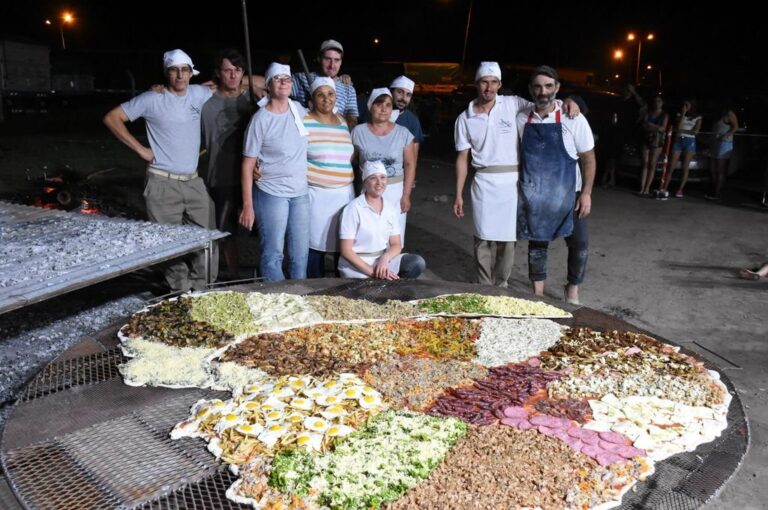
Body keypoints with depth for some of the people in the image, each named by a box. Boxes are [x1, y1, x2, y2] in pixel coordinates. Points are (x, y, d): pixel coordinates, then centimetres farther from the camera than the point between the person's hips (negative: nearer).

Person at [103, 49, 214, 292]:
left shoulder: (198, 94, 7)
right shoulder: (152, 100, -6)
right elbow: (112, 118, -3)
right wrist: (140, 149, -7)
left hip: (194, 182, 5)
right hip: (163, 184, -5)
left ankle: (200, 291, 22)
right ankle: (180, 294, 13)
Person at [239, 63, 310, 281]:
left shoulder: (298, 109, 5)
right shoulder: (260, 119, -9)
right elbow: (247, 165, -9)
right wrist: (248, 205, -13)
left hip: (300, 193, 5)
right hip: (272, 194, -5)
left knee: (301, 253, 11)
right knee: (273, 255, -1)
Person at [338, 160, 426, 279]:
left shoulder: (390, 209, 6)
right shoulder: (353, 209, -12)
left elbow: (396, 245, 7)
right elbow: (346, 251, -14)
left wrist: (385, 258, -17)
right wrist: (371, 271, -21)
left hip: (383, 260, 6)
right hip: (357, 265, -5)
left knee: (417, 263, -16)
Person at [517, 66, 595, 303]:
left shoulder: (573, 119, -9)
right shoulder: (521, 118, -1)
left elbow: (588, 158, -5)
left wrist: (586, 193, -11)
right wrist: (518, 188, 4)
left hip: (567, 194, -2)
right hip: (533, 196, 2)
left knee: (578, 244, 3)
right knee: (536, 243, 10)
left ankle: (572, 289, 25)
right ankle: (537, 292, 25)